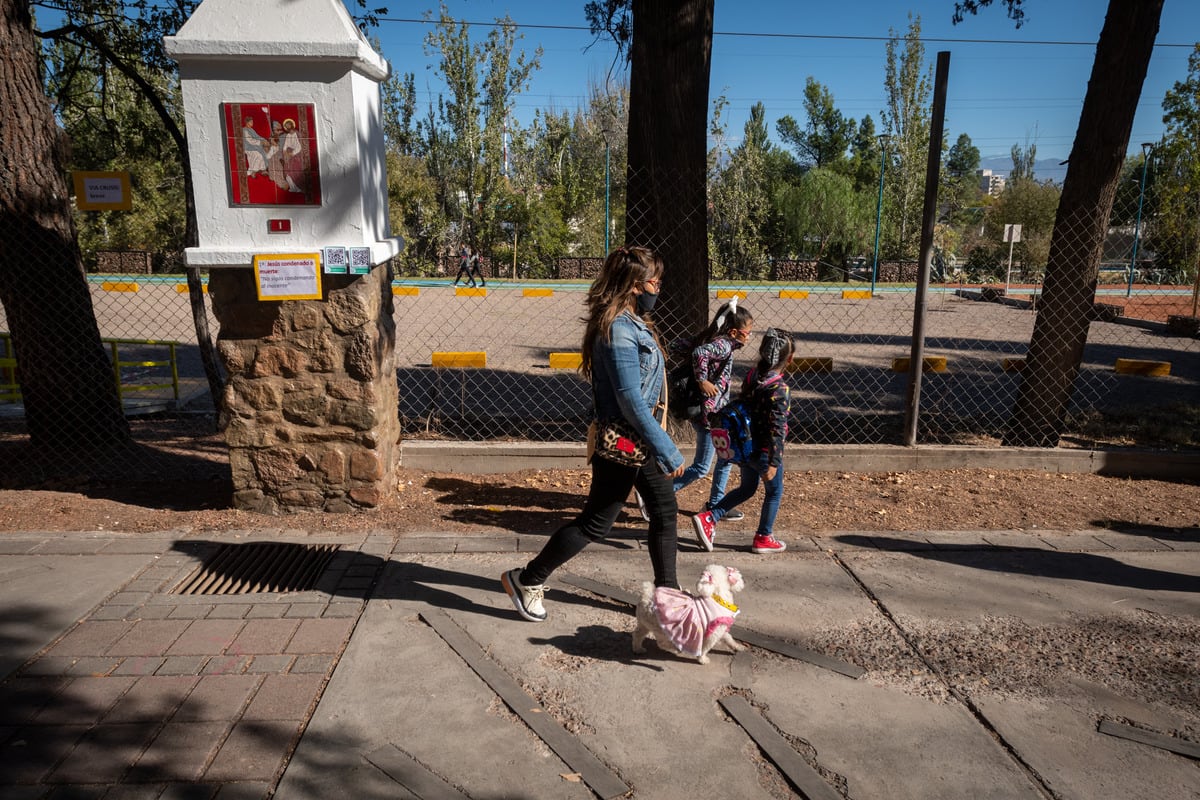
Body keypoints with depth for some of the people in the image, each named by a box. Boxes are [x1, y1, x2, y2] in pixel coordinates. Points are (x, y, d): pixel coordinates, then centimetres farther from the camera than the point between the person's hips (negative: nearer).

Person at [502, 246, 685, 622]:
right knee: (596, 522, 2)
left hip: (641, 439, 10)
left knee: (665, 512, 15)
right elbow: (630, 400, -27)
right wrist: (667, 451, -24)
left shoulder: (632, 323, 8)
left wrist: (659, 444, 21)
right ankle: (526, 580, 17)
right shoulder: (619, 330, -23)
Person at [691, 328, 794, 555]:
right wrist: (773, 463, -20)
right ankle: (763, 538, 29)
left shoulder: (751, 377, 0)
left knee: (746, 488, 24)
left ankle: (708, 518, 14)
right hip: (764, 451, -7)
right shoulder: (780, 389, -23)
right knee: (774, 492, 16)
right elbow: (777, 429, -23)